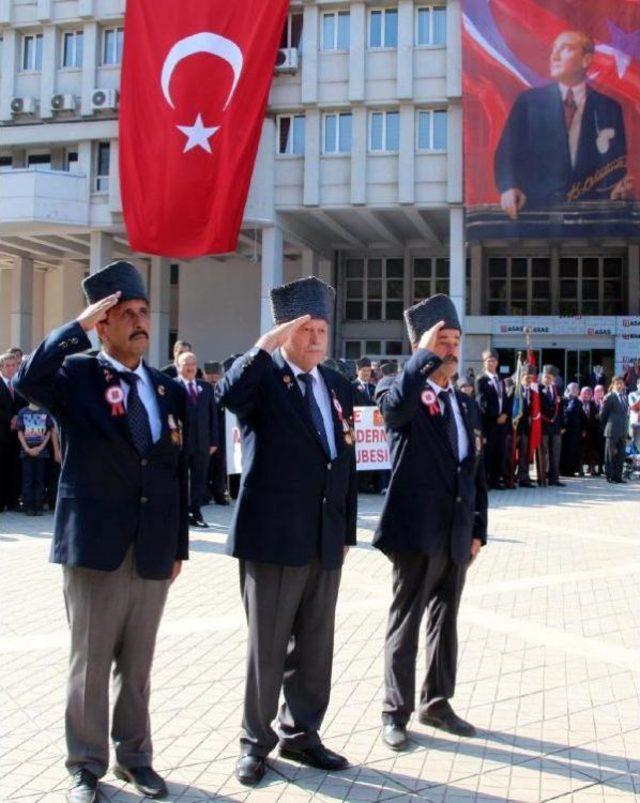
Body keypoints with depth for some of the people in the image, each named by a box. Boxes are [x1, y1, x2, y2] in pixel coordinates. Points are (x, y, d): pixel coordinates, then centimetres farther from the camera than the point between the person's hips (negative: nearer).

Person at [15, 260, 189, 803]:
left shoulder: (170, 390, 9)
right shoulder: (77, 374, -3)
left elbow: (179, 475, 11)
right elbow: (27, 381, -26)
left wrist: (180, 547, 10)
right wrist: (79, 326, -21)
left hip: (153, 553, 4)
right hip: (95, 547, -4)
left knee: (138, 665, 14)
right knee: (90, 663, 8)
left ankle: (134, 756, 30)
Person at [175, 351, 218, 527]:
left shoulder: (206, 387, 11)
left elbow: (213, 414, 11)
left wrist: (214, 441, 5)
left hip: (202, 443, 4)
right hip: (179, 442, -4)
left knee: (199, 480, 7)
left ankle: (195, 513, 15)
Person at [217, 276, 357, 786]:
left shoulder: (339, 385, 13)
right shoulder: (263, 376, -4)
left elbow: (347, 461, 15)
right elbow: (229, 395, -29)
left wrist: (348, 529, 13)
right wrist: (267, 345, -28)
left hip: (325, 539, 6)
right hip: (272, 535, -5)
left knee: (315, 646, 14)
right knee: (267, 646, 5)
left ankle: (300, 733, 29)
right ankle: (256, 740, 21)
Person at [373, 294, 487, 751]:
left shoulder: (468, 406, 13)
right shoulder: (401, 391, -6)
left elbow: (477, 473, 14)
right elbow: (395, 404, -33)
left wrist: (479, 531, 9)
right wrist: (426, 353, -23)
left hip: (458, 534, 6)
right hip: (418, 531, -6)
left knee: (446, 622, 17)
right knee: (405, 623, 5)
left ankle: (436, 703, 31)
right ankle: (396, 712, 18)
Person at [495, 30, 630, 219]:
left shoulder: (608, 107, 11)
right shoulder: (528, 100, 9)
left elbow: (615, 163, 10)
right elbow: (507, 151, 0)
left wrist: (620, 188, -13)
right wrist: (508, 187, -18)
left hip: (589, 210, 2)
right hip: (536, 207, -2)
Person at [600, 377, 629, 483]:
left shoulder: (624, 397, 15)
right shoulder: (609, 397, -5)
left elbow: (626, 413, 19)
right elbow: (603, 414, -3)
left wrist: (626, 428, 11)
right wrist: (607, 426, 3)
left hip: (623, 431, 6)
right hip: (612, 431, -6)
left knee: (620, 455, 7)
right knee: (611, 454, -1)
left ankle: (618, 476, 12)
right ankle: (610, 476, 4)